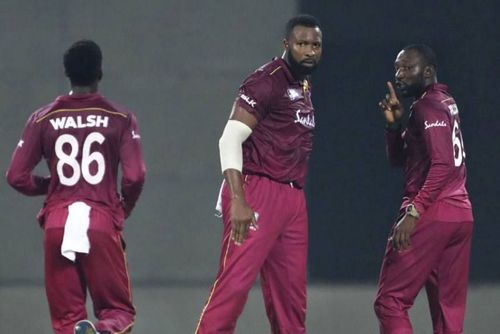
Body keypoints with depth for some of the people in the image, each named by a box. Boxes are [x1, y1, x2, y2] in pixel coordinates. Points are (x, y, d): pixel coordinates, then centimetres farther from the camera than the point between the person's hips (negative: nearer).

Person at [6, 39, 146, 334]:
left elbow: (17, 177, 4)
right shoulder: (120, 119, 2)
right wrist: (124, 208, 15)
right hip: (102, 223, -2)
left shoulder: (44, 119, 6)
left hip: (57, 224, 2)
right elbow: (135, 177, -6)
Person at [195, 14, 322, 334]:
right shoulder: (267, 81, -10)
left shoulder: (305, 86, 17)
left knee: (292, 293, 9)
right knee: (234, 283, -14)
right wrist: (238, 201, -24)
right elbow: (230, 139, -16)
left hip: (293, 198, 9)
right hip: (258, 192, -9)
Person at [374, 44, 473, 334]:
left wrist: (413, 211, -24)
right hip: (461, 216, 10)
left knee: (390, 301, -7)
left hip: (431, 216, -10)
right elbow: (398, 159, 23)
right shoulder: (446, 104, 20)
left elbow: (443, 165, -21)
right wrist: (395, 124, 7)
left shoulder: (428, 106, -9)